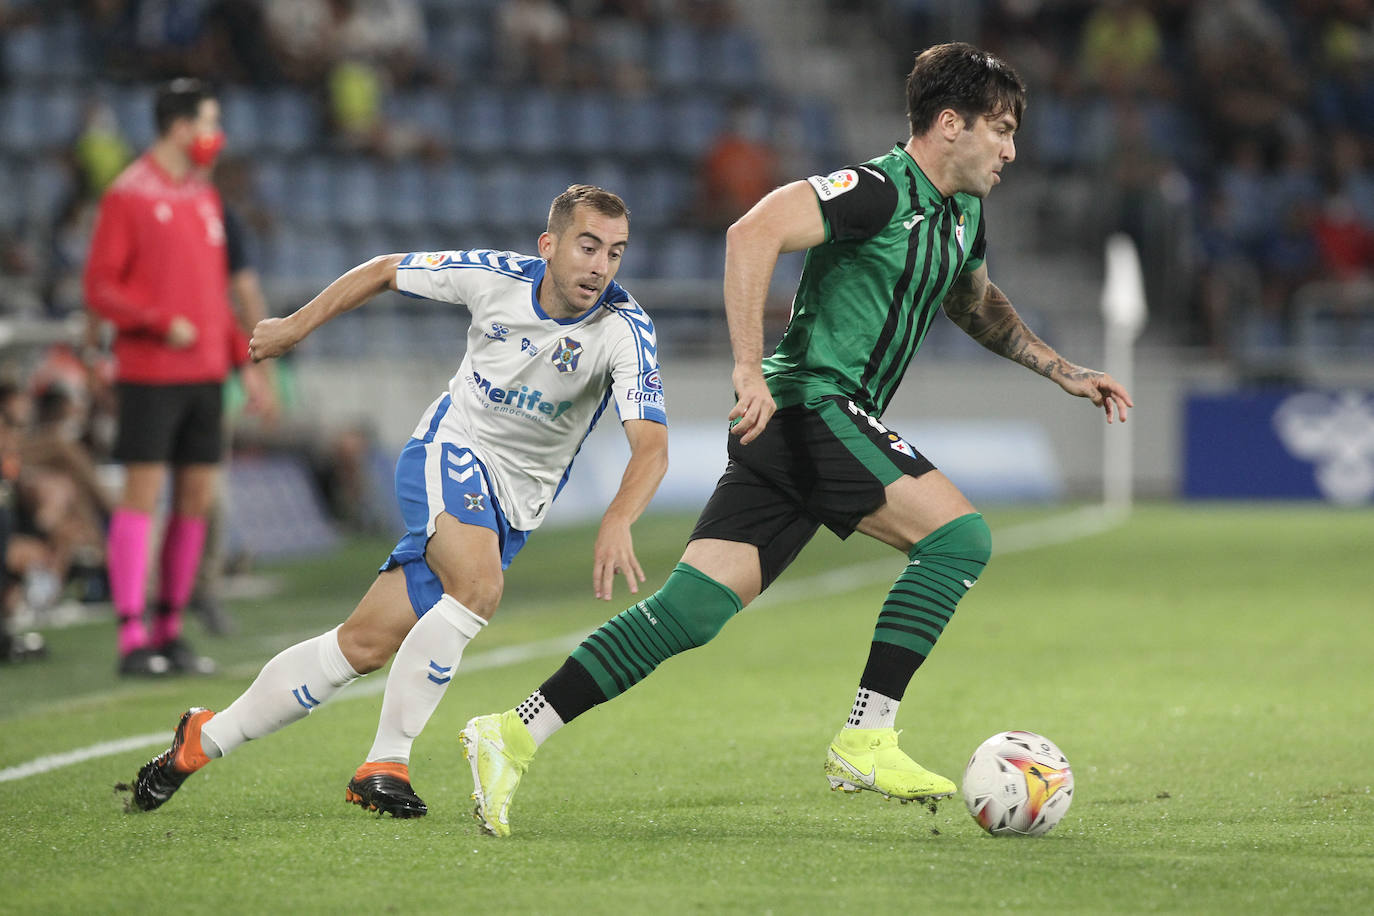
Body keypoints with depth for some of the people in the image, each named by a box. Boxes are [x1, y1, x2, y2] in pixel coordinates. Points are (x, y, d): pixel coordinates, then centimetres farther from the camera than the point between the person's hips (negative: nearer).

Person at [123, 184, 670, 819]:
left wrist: (616, 521, -49)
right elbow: (386, 271, 4)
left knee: (365, 645, -2)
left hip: (511, 507, 2)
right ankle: (385, 762, -22)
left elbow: (652, 445, -30)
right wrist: (297, 326, 12)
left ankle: (206, 738, 13)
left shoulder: (625, 331, -19)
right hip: (449, 453, -2)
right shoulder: (495, 277, -14)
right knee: (479, 586, -32)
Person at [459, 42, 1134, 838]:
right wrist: (750, 369, -28)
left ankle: (515, 733, -3)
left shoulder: (963, 213, 19)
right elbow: (755, 233, -23)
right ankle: (866, 743, -14)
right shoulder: (877, 191, -12)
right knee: (959, 533, -15)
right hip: (813, 405, -9)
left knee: (693, 609, 0)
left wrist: (1062, 370, 32)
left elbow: (977, 305, 40)